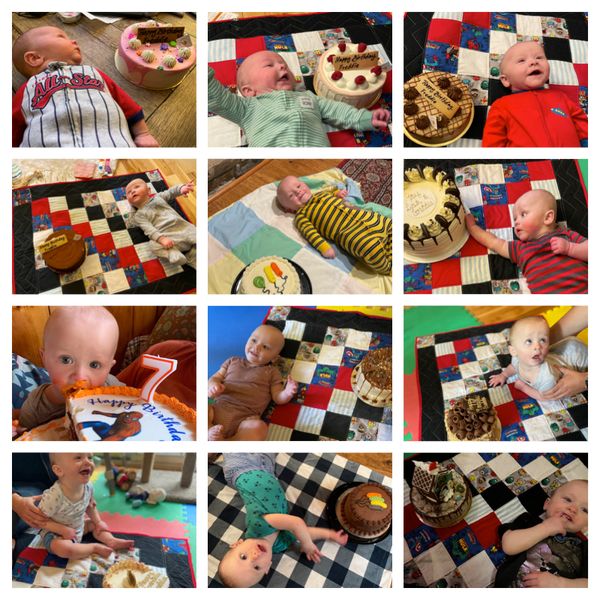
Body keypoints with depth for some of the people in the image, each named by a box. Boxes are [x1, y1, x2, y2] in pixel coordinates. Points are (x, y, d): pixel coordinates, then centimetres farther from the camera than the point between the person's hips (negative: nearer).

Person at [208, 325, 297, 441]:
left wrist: (287, 393, -11)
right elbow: (215, 378, 21)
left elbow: (278, 398, 12)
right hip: (218, 409, 2)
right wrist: (213, 385, -4)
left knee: (259, 427, -35)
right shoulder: (233, 361, 23)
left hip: (245, 418, -2)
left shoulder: (271, 372, 17)